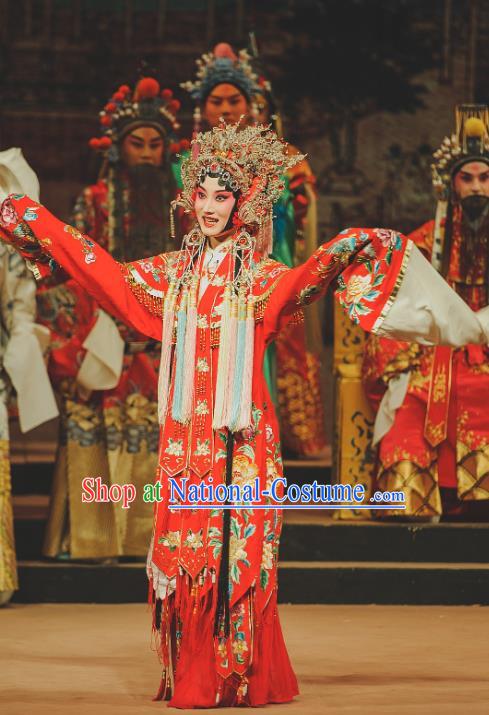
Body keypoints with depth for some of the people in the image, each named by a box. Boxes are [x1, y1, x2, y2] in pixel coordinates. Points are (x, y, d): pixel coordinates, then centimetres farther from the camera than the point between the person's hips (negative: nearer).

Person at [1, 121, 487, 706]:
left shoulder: (262, 278, 1)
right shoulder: (171, 273, 12)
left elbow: (305, 280, -19)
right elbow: (100, 271, 11)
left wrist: (342, 253, -39)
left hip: (242, 436, -3)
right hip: (185, 436, 3)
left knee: (240, 554, -4)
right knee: (181, 547, 0)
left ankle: (243, 680, 3)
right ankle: (190, 679, 7)